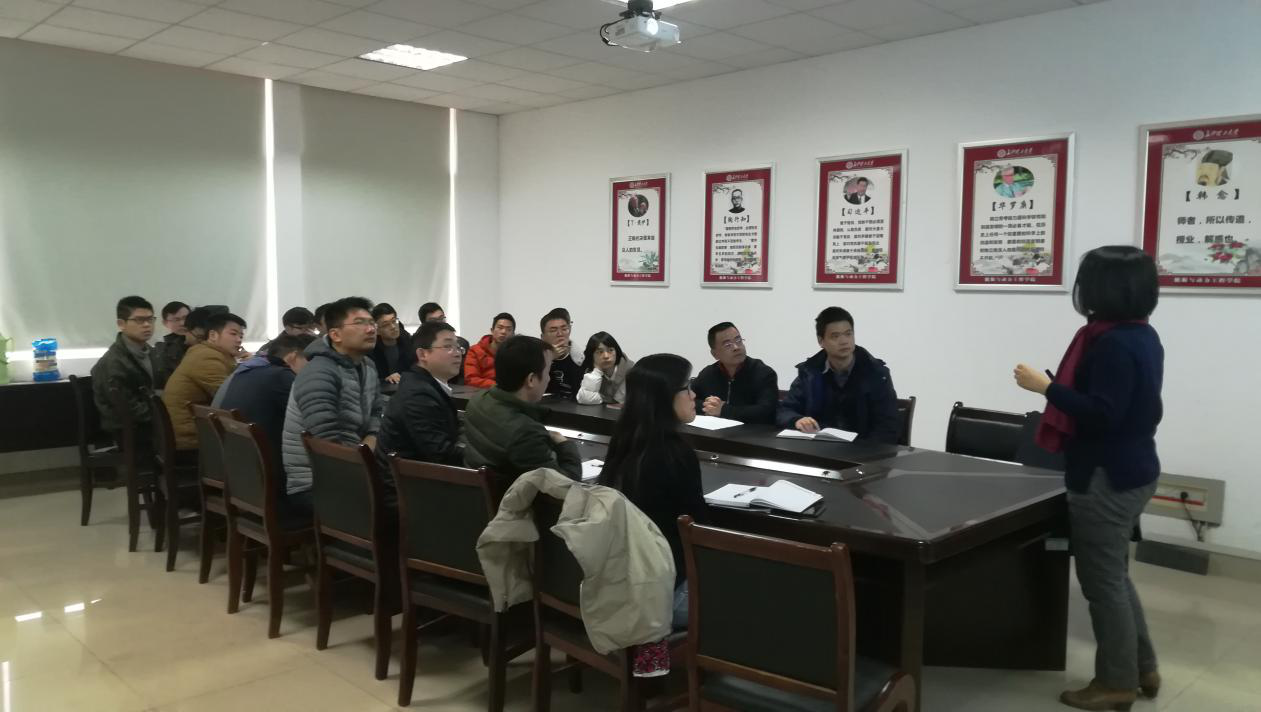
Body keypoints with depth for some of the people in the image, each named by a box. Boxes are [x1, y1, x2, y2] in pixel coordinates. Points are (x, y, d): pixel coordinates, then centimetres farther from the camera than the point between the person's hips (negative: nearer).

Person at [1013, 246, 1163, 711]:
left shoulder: (1113, 343, -22)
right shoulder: (1142, 336, 10)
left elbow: (1102, 414, -27)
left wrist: (1046, 387, -23)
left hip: (1107, 477, -10)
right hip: (1132, 469, 10)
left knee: (1102, 580, 3)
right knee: (1114, 575, 21)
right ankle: (1142, 669, 32)